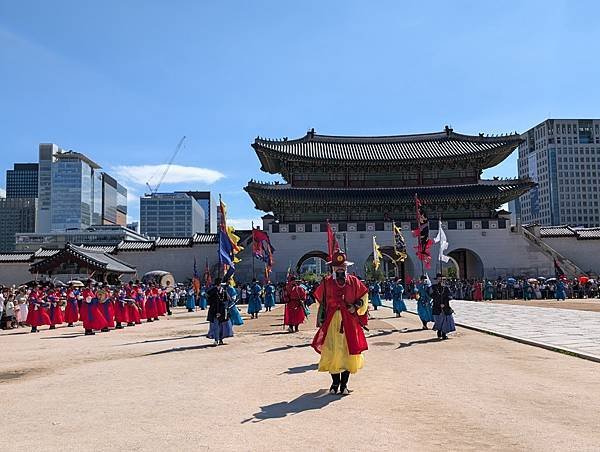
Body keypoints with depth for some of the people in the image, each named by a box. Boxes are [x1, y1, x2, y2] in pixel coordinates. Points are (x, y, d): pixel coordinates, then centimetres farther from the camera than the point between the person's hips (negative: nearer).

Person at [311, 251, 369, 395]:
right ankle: (335, 382, 15)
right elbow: (321, 302, 14)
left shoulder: (353, 281, 6)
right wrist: (321, 319, 11)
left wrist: (356, 307, -3)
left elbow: (363, 297, 13)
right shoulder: (326, 282, 6)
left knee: (348, 351, 1)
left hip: (349, 321, 1)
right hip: (332, 321, 0)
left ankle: (344, 383, 12)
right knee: (332, 352, -2)